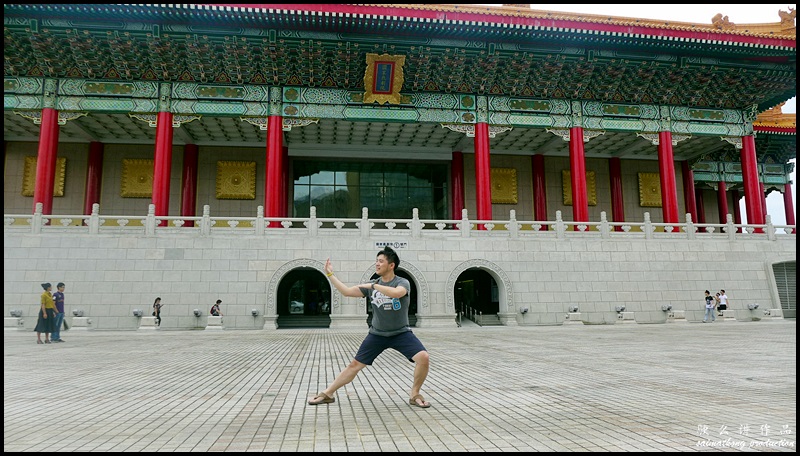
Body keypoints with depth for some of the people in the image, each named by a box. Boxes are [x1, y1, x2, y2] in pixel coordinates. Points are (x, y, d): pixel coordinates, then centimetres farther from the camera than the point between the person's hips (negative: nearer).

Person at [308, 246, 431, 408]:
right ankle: (327, 394, 15)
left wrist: (373, 285, -26)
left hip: (401, 333, -3)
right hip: (377, 334, 3)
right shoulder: (371, 285, 3)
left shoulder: (403, 282, -10)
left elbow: (397, 293, -34)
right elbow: (347, 291, 5)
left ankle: (414, 395, -2)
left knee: (424, 358, -22)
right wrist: (330, 274, 4)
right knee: (355, 364, 2)